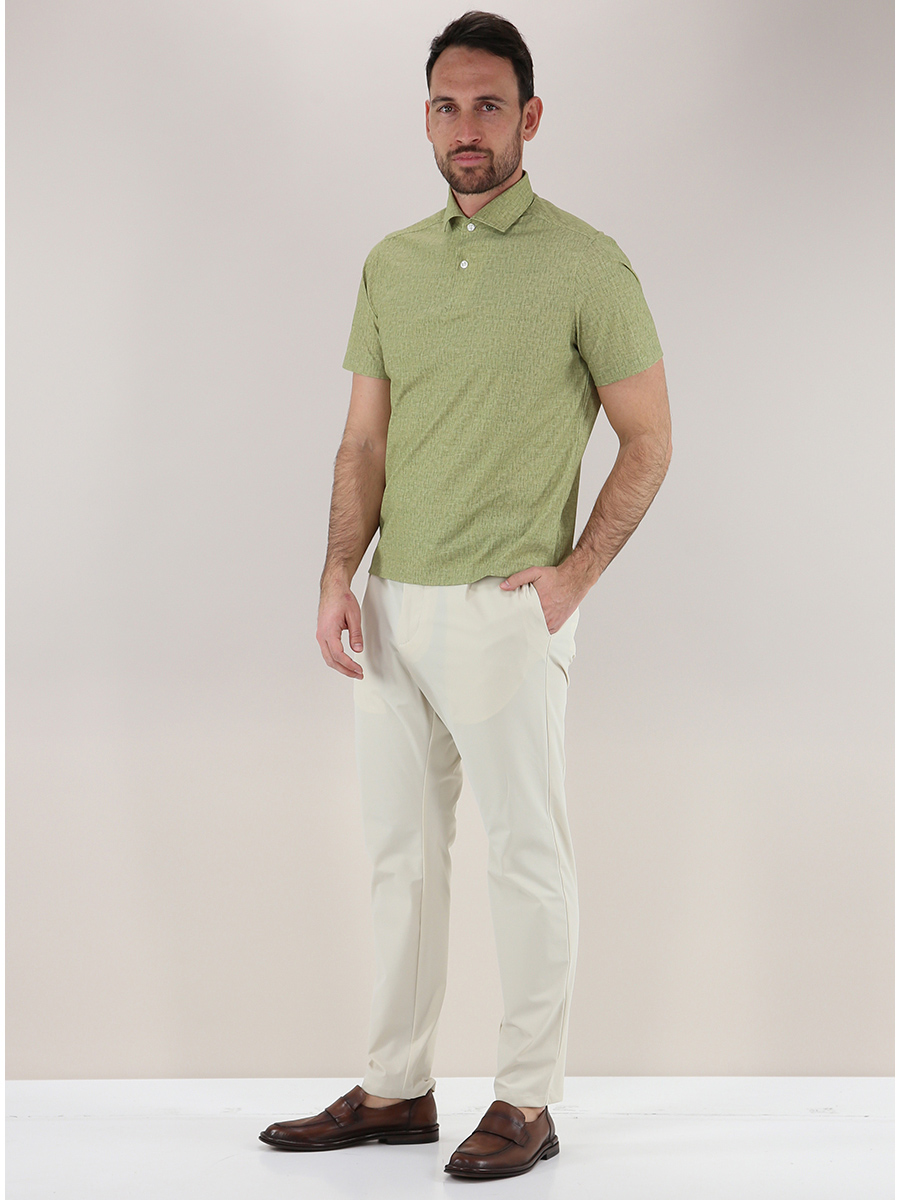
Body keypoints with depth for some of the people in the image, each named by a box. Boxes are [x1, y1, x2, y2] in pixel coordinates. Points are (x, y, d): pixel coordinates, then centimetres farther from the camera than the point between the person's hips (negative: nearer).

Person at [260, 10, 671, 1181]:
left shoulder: (585, 264, -7)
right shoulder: (391, 265, 10)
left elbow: (648, 439, -3)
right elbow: (365, 440, 10)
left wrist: (574, 573, -11)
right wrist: (339, 577, -2)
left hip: (505, 611, -6)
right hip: (394, 605, 6)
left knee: (527, 853, 2)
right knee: (402, 851, 12)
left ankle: (528, 1101, 12)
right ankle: (396, 1088, 23)